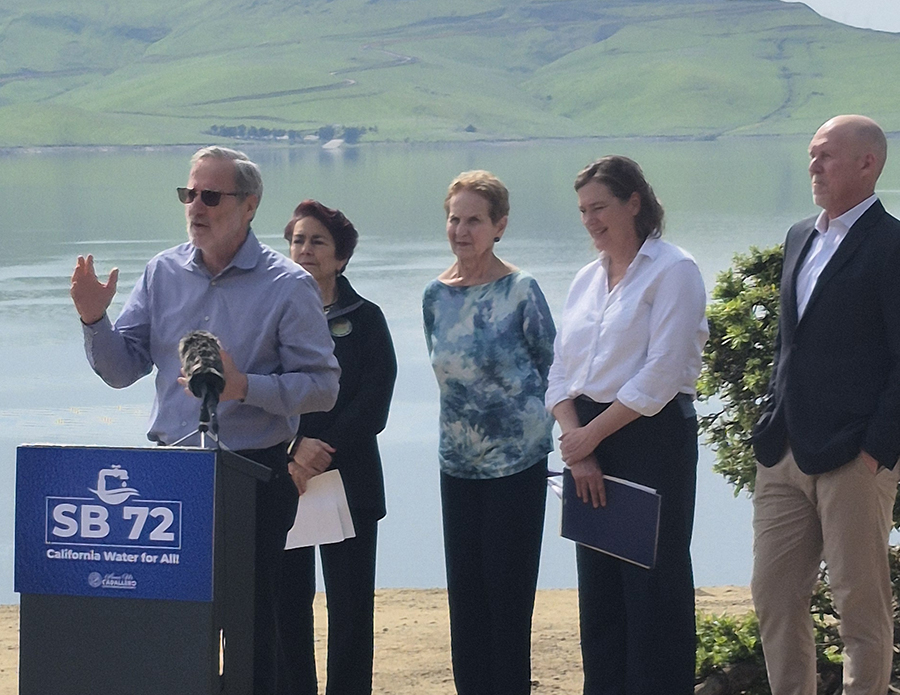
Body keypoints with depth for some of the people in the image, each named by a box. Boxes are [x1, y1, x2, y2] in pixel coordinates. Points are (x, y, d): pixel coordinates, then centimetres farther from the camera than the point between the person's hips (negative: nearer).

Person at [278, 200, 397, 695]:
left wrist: (320, 454, -12)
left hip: (348, 478, -1)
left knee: (350, 603, -1)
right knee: (288, 600, 1)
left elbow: (373, 405, -3)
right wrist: (296, 450, -14)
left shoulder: (364, 319, 5)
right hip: (281, 480, 1)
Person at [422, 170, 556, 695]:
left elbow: (552, 367, -2)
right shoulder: (437, 294, 4)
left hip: (516, 462, -5)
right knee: (465, 592, 8)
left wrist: (530, 423, 1)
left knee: (508, 592, 0)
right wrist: (473, 418, 12)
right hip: (458, 462, 5)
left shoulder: (520, 291, -10)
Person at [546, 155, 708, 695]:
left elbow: (660, 375, -15)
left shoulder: (673, 271, -7)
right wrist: (577, 448, -5)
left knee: (653, 584, -4)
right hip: (590, 439, 7)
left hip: (654, 437, -7)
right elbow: (562, 373, 10)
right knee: (598, 586, 8)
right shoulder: (588, 280, 15)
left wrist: (591, 434, -11)